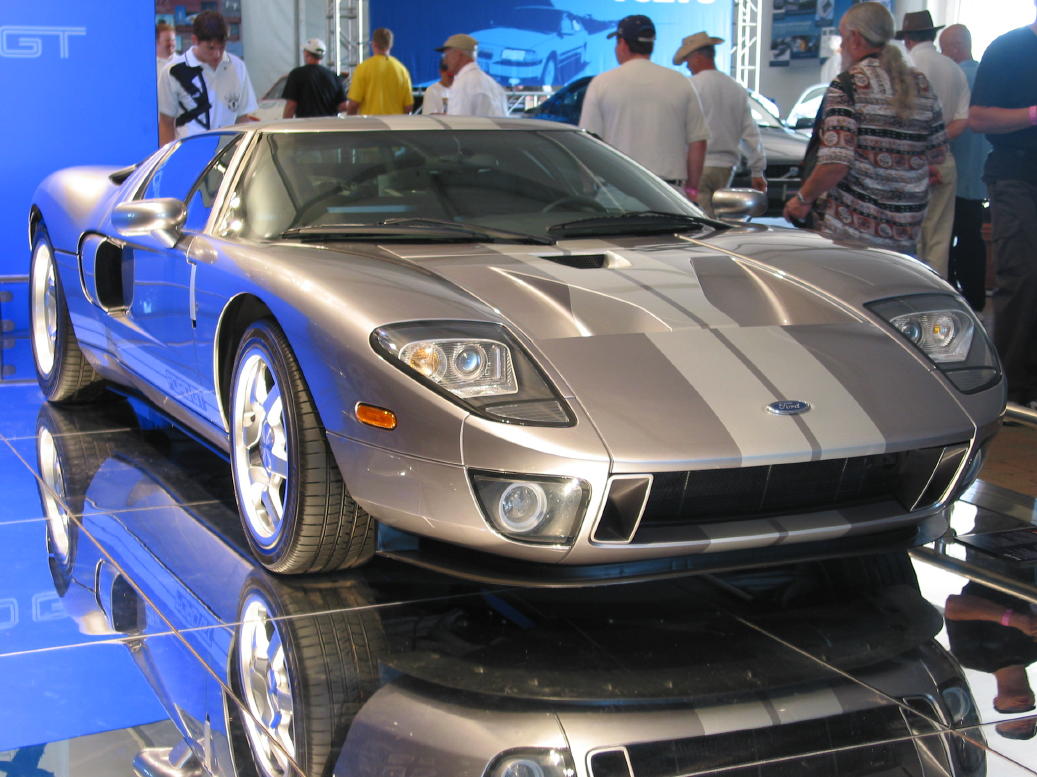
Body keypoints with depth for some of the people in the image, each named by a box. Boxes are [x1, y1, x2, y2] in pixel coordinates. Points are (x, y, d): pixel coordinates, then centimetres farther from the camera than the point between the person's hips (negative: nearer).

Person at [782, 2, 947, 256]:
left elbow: (835, 164, -18)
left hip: (852, 229, -6)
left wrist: (803, 199, -5)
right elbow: (938, 155, 15)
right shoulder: (922, 86, 8)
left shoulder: (847, 86, -11)